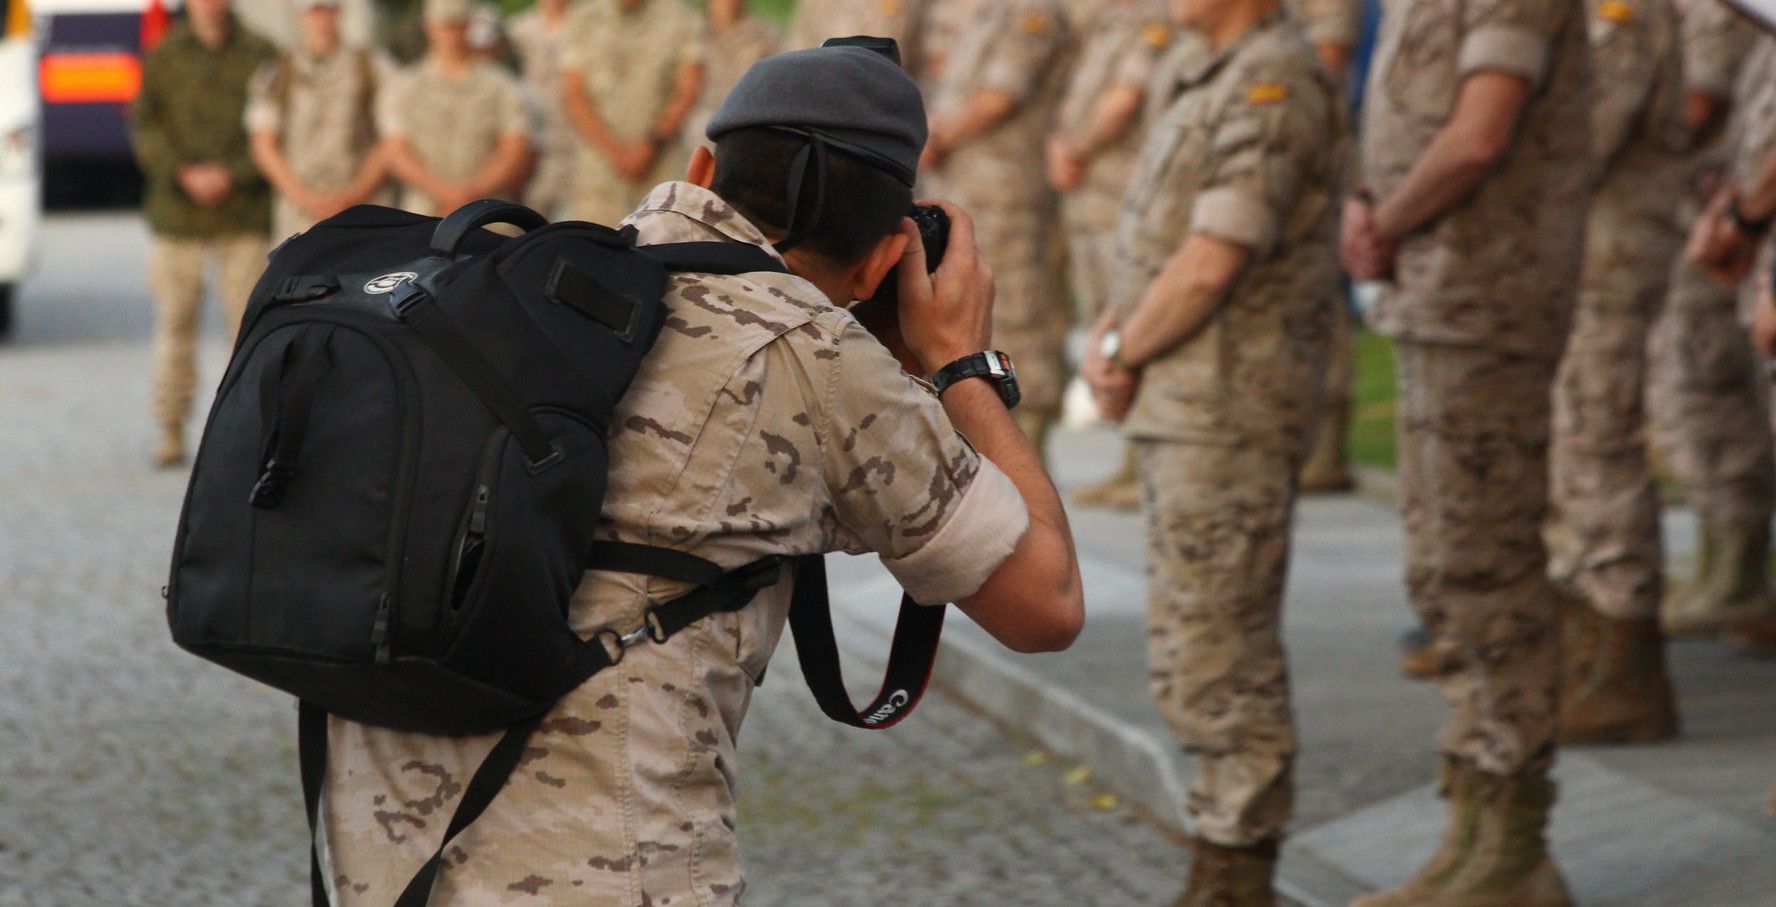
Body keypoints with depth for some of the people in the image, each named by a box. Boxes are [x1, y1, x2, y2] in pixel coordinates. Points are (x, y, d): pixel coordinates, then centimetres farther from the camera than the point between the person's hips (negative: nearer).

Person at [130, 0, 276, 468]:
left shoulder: (261, 56, 4)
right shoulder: (163, 57, 8)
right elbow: (145, 126, 2)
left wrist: (231, 175, -13)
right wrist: (184, 174, -12)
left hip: (245, 214, -1)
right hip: (177, 212, 1)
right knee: (174, 320, 0)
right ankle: (171, 432, 7)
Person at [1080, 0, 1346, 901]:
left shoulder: (1273, 85, -17)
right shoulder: (1217, 81, 16)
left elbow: (1210, 265, -21)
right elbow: (1162, 246, 20)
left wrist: (1126, 355, -8)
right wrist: (1110, 338, 3)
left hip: (1227, 414, -10)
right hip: (1184, 410, 10)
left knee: (1220, 656, -6)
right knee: (1193, 652, 14)